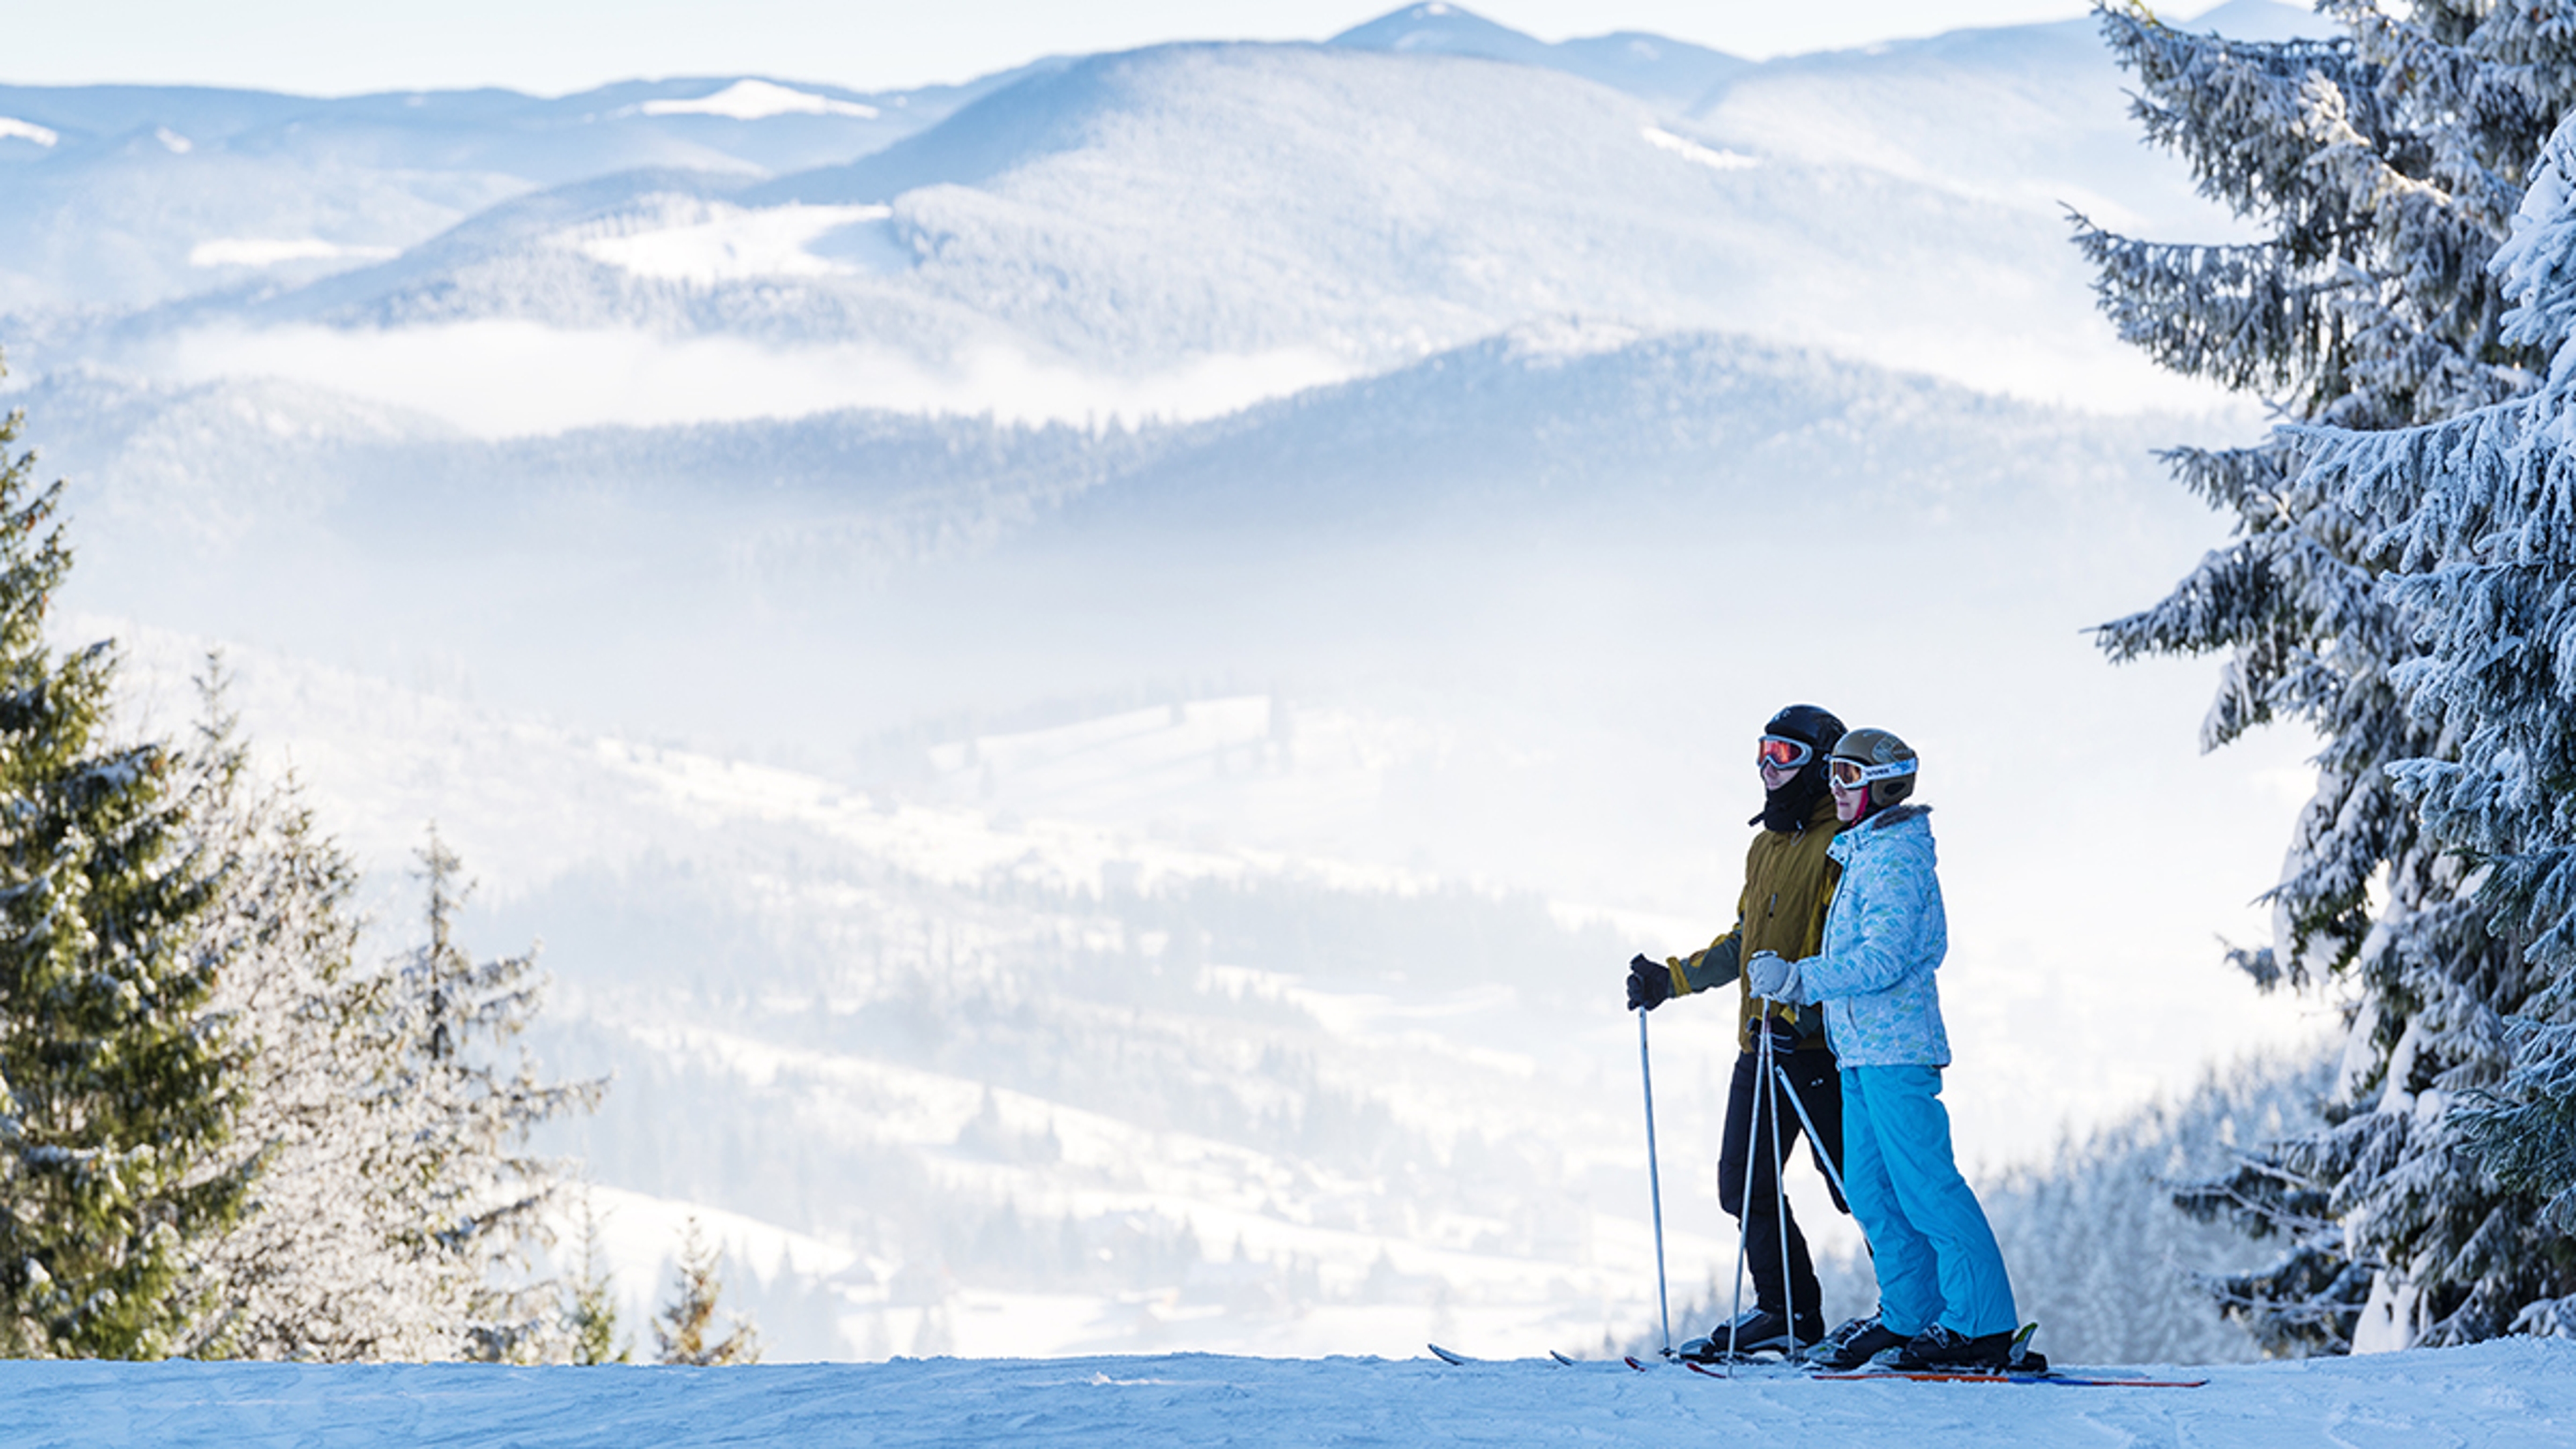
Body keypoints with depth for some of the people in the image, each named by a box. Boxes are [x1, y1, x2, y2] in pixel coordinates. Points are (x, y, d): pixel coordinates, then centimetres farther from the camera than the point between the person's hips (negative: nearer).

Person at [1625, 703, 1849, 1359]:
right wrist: (1673, 978, 23)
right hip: (1763, 1043, 9)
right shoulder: (1766, 846, 19)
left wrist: (1802, 1009, -27)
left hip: (1820, 1044, -9)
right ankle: (1788, 1313, 16)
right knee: (1743, 1183, 7)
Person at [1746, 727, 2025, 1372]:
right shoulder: (1864, 853, 18)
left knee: (1926, 1186, -9)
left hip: (1894, 1045, -10)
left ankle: (1983, 1326, -7)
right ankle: (1908, 1313, 20)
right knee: (1871, 1189, 12)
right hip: (1863, 1048, 10)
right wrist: (1795, 985, 18)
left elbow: (1883, 960, -22)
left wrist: (1798, 977, -25)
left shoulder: (1896, 857, -13)